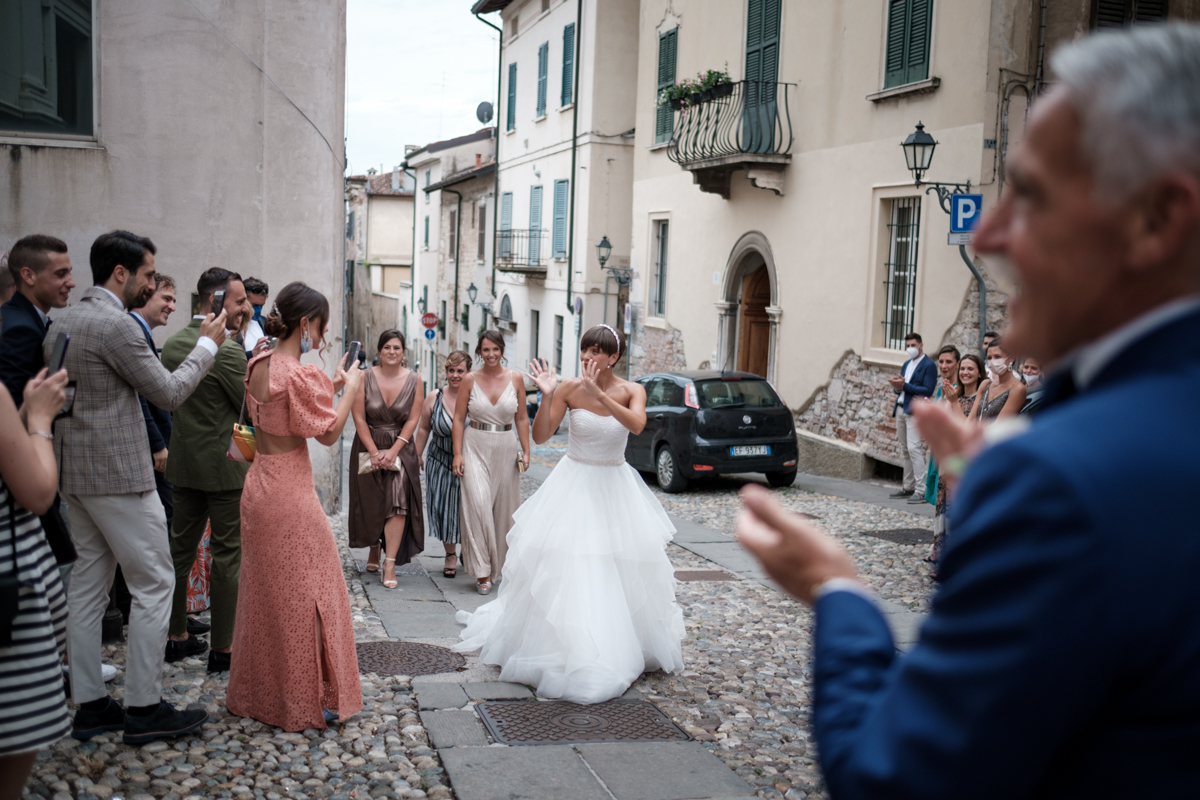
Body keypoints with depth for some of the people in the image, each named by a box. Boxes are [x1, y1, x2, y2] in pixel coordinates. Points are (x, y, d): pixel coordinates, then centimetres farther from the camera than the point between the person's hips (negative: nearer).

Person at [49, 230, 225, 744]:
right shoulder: (117, 325, -17)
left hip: (74, 473, 10)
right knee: (154, 585, -2)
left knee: (89, 584, 12)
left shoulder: (62, 323, 12)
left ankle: (89, 705, 18)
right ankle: (144, 709, 3)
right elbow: (170, 393, -12)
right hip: (118, 475, -10)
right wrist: (208, 344, -1)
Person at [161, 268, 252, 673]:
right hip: (225, 467, -8)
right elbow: (253, 405, -12)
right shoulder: (227, 351, -19)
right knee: (227, 556, 1)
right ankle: (223, 647, 6)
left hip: (183, 465, 8)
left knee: (181, 548, 15)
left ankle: (177, 636, 26)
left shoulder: (172, 344, 6)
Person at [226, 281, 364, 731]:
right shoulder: (300, 375, -20)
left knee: (263, 588, 18)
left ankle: (257, 692, 31)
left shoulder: (258, 366, 6)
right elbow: (329, 433, -13)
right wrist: (350, 388, -1)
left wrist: (330, 387, 13)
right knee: (303, 589, 3)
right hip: (290, 491, -9)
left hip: (259, 483, 9)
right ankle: (305, 698, 12)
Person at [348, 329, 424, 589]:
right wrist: (374, 452, -12)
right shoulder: (366, 377, -5)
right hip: (368, 446, 0)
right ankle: (374, 549, 31)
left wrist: (393, 451, -12)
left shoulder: (413, 380, -2)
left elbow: (412, 420, -3)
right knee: (370, 504, 6)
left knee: (398, 502, -14)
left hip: (400, 447, 0)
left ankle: (390, 565, -14)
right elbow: (359, 418, -6)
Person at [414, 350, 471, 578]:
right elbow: (423, 429, 9)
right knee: (445, 508, 7)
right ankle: (450, 555, 24)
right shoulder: (434, 398, -1)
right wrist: (417, 457, 13)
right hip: (441, 463, 2)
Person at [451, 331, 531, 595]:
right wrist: (457, 453, -5)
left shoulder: (515, 378, 3)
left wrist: (526, 451, 3)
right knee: (478, 504, -14)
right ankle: (482, 572, -11)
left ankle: (502, 562, 27)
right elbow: (459, 418, 2)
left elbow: (521, 418, 7)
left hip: (505, 449, 2)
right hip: (476, 447, -2)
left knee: (504, 507, 8)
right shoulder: (470, 380, 0)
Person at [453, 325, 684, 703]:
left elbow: (637, 424, -28)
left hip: (615, 486, 1)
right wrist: (546, 396, -26)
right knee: (562, 565, -2)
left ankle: (629, 645, 26)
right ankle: (563, 644, 14)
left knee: (623, 568, 5)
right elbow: (540, 435, -12)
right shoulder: (569, 389, -9)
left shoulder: (631, 391, -7)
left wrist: (598, 394, -36)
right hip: (573, 484, -1)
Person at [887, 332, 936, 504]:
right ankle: (908, 487, 18)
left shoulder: (929, 365, -6)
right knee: (904, 450, 11)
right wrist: (897, 386, -3)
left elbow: (928, 390, -15)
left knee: (914, 448, -15)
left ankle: (921, 491, -15)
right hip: (901, 410, 8)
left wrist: (905, 385, -20)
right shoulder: (906, 365, 19)